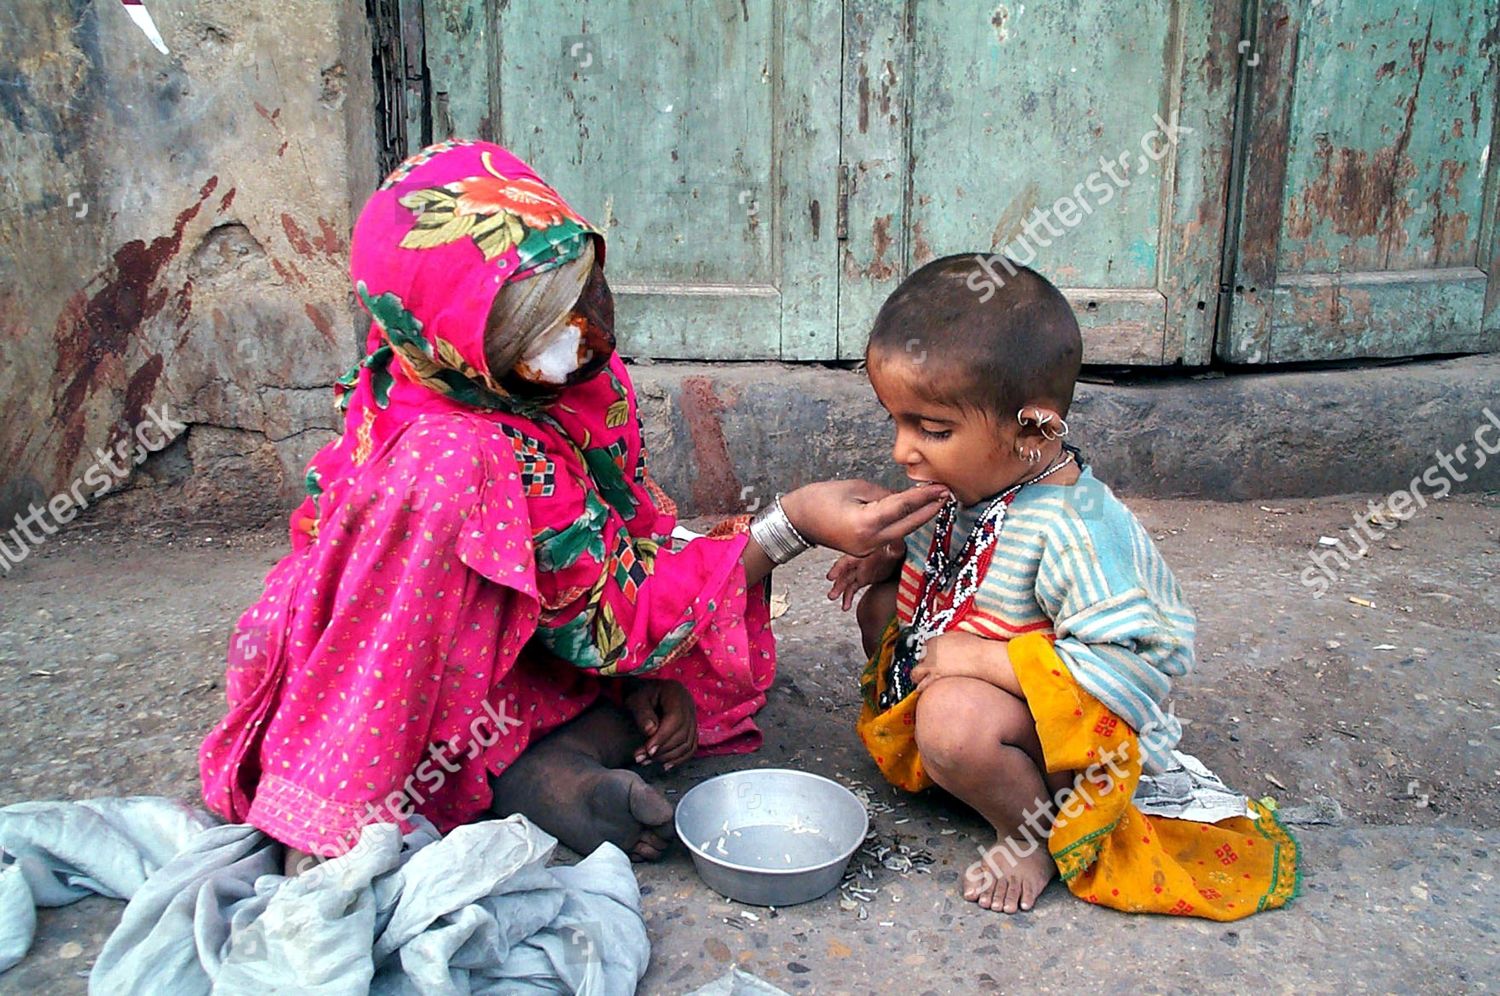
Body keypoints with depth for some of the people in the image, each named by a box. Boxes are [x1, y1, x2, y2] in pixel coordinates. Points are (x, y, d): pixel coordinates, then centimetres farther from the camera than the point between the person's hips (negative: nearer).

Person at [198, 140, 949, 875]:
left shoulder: (587, 375, -10)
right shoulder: (465, 447, -33)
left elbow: (638, 527, 4)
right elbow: (613, 616, -28)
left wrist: (663, 669, -8)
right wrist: (791, 525, -33)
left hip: (522, 655, 8)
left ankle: (549, 768, -18)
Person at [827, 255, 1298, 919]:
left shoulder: (1072, 529, -33)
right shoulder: (969, 478, -5)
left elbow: (1141, 659, -36)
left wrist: (988, 659, -34)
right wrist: (891, 557, 0)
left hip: (1076, 723, -9)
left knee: (954, 716, -38)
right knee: (879, 603, 9)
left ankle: (1034, 831, -6)